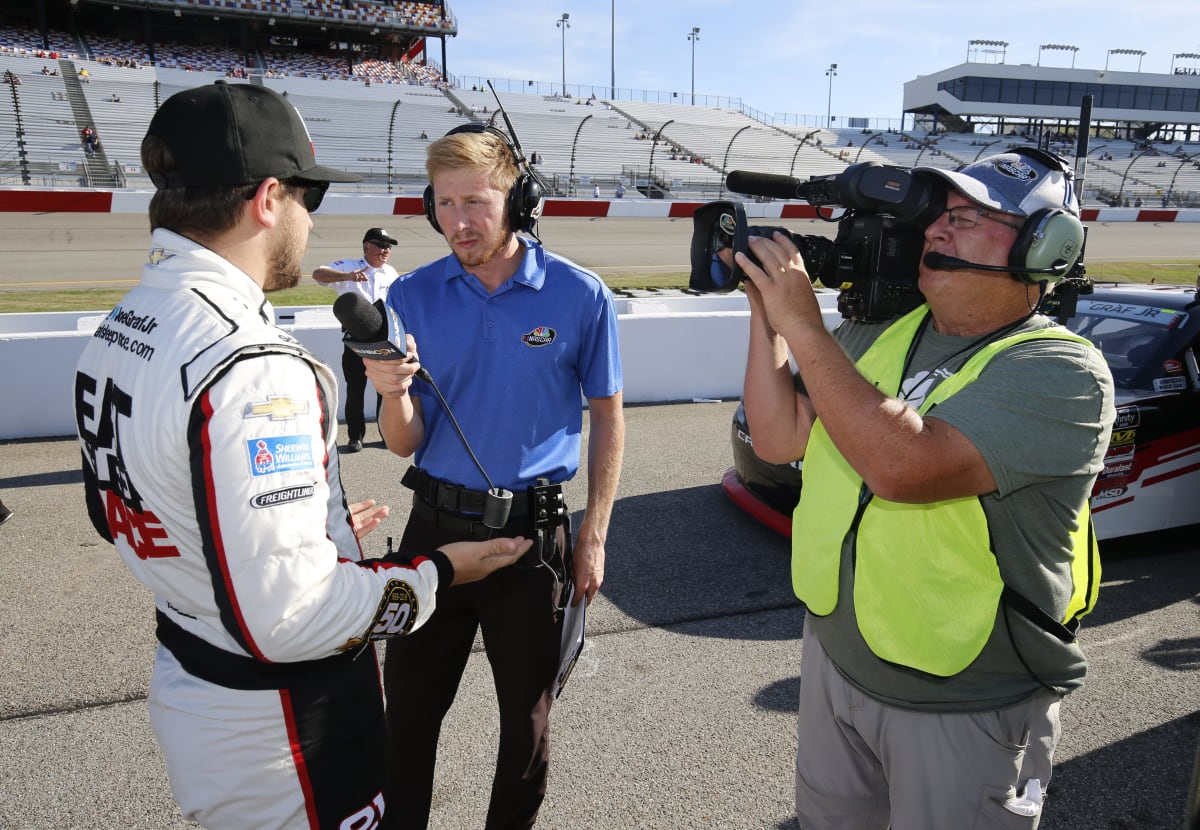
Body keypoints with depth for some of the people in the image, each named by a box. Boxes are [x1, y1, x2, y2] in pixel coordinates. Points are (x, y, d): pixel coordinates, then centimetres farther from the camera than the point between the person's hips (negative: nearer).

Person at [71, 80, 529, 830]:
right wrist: (439, 572, -15)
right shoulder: (250, 366, -30)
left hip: (183, 683, 8)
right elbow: (288, 617, -30)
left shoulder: (118, 333, 1)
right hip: (280, 727, -8)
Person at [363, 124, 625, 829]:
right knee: (409, 709, 14)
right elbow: (406, 445, -2)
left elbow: (607, 416, 0)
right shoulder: (413, 296, -4)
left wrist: (593, 539, -2)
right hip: (436, 526, 2)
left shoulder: (579, 295, -9)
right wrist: (395, 395, -26)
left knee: (527, 714, 17)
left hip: (533, 532, -1)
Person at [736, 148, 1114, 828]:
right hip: (833, 659, 6)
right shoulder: (879, 331, -2)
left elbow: (903, 467, -35)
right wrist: (767, 312, -13)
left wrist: (803, 324, -30)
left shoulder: (1063, 373, -21)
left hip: (967, 711, -5)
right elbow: (779, 439, -5)